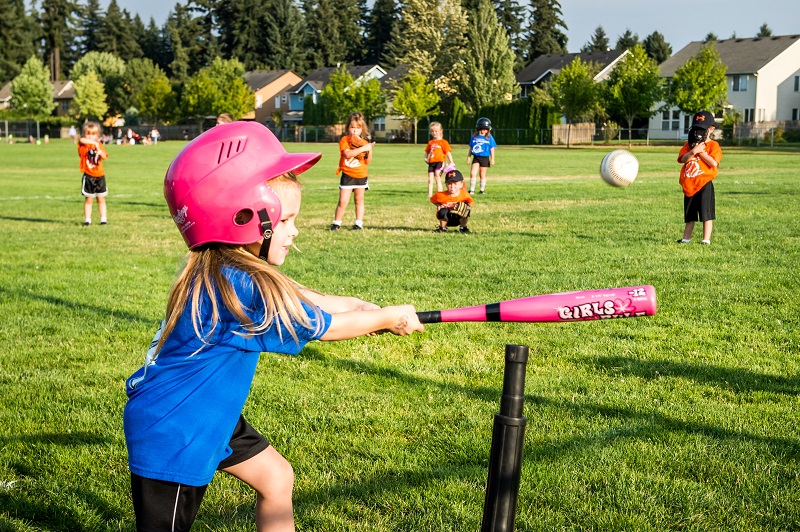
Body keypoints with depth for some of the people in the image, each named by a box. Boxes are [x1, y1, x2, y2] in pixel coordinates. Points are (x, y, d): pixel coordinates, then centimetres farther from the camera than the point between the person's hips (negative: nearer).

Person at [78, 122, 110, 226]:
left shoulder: (99, 145, 7)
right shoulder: (83, 144, -1)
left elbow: (105, 157, -9)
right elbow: (82, 140, -26)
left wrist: (100, 152, -29)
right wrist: (94, 142, -26)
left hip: (99, 175, 3)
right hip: (88, 176, -3)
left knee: (101, 199, 8)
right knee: (88, 199, 0)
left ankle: (103, 219, 13)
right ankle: (87, 219, 5)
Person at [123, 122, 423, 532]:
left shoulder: (224, 271, -4)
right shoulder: (240, 289, -30)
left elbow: (293, 296, 12)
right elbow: (322, 327, -18)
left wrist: (348, 305, 2)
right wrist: (389, 318, -4)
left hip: (209, 415, 10)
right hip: (171, 432, -10)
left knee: (276, 478, 18)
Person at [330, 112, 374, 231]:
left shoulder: (364, 143, 3)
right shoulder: (344, 140, -7)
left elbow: (367, 162, 4)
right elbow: (347, 153, -26)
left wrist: (369, 151, -14)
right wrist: (363, 148, -29)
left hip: (361, 175, 3)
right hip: (347, 175, -3)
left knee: (359, 200, 11)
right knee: (343, 201, -5)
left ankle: (359, 223, 19)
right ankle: (336, 223, 7)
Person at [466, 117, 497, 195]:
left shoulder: (489, 138, -1)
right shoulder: (474, 137, 4)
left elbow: (492, 149, 2)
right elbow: (471, 148, 11)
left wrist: (492, 159, -2)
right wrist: (468, 157, 10)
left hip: (484, 158, -2)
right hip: (476, 158, 2)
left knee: (482, 174, 7)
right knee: (473, 173, -9)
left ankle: (482, 190, 17)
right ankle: (472, 190, -6)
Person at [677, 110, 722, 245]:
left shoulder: (713, 145, -4)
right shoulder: (689, 144, 11)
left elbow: (714, 163, -18)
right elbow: (682, 159, -4)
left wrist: (701, 152, -16)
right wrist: (693, 151, -19)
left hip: (705, 184, -5)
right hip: (689, 184, 5)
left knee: (706, 214, -3)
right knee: (689, 215, 15)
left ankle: (706, 239, 0)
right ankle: (686, 238, 23)